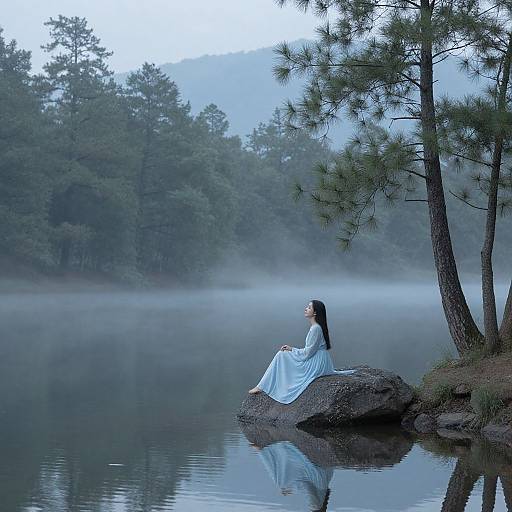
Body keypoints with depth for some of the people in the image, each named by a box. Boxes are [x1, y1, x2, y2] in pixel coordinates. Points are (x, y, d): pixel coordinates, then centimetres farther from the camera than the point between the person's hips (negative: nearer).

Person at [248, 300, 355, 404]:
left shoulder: (316, 328, -19)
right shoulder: (315, 327, 12)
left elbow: (308, 352, -19)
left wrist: (292, 349, -4)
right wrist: (291, 349, 10)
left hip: (316, 364, -10)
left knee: (281, 355, -10)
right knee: (282, 355, 17)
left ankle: (262, 387, -7)